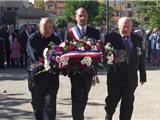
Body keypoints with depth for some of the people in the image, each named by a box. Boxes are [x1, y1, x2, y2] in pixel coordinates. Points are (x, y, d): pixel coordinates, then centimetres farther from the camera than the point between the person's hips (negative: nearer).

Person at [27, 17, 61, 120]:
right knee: (37, 105, 9)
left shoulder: (56, 40, 8)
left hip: (52, 77, 1)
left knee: (50, 105, -8)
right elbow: (36, 57, -13)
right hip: (36, 76, -1)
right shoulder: (33, 38, -2)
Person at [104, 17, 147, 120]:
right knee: (111, 102, 9)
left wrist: (143, 75, 9)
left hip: (131, 79, 2)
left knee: (128, 105, 8)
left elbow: (141, 58, 8)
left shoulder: (138, 39, 6)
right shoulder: (111, 38, -5)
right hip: (115, 77, -2)